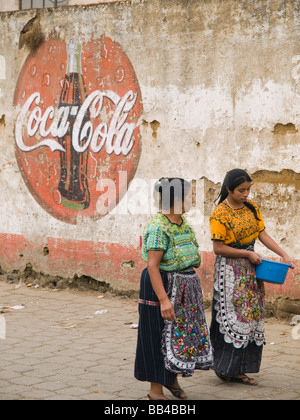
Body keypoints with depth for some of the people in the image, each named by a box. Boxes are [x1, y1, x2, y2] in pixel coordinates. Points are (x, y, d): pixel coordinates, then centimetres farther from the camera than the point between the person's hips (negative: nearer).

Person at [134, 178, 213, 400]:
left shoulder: (183, 222, 8)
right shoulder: (158, 227, -20)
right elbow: (152, 266, -24)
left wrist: (194, 287, 20)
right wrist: (163, 299, -28)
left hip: (186, 286, 9)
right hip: (164, 287, -9)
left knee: (184, 332, 14)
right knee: (160, 337, 0)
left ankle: (173, 379, 32)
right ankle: (156, 389, 10)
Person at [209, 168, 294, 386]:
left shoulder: (252, 208, 6)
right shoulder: (220, 214, -13)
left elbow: (263, 234, 6)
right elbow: (219, 248, -14)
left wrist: (284, 254, -5)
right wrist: (248, 254, -14)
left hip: (250, 269, 7)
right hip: (230, 269, -7)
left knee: (251, 315, 6)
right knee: (232, 316, -6)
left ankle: (239, 369, 12)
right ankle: (225, 367, 6)